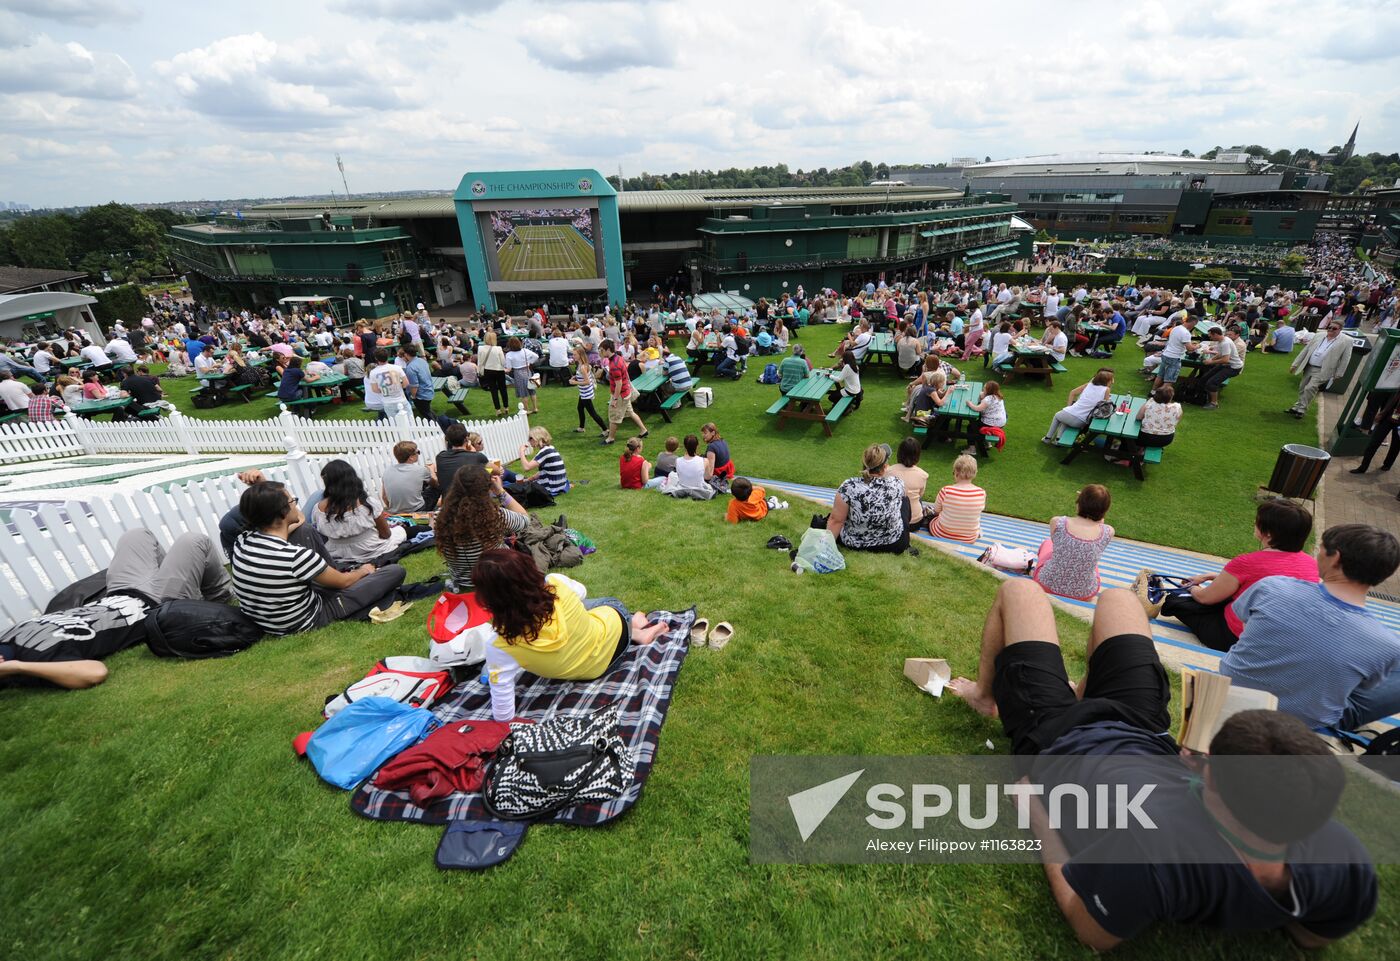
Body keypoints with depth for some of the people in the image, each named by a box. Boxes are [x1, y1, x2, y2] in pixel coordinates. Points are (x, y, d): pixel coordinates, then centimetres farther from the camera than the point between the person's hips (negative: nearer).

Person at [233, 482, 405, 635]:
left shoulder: (241, 540, -13)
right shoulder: (295, 556, -33)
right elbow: (343, 581, -14)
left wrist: (294, 526, 29)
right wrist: (363, 571, 7)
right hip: (302, 624, -7)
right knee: (395, 571, -12)